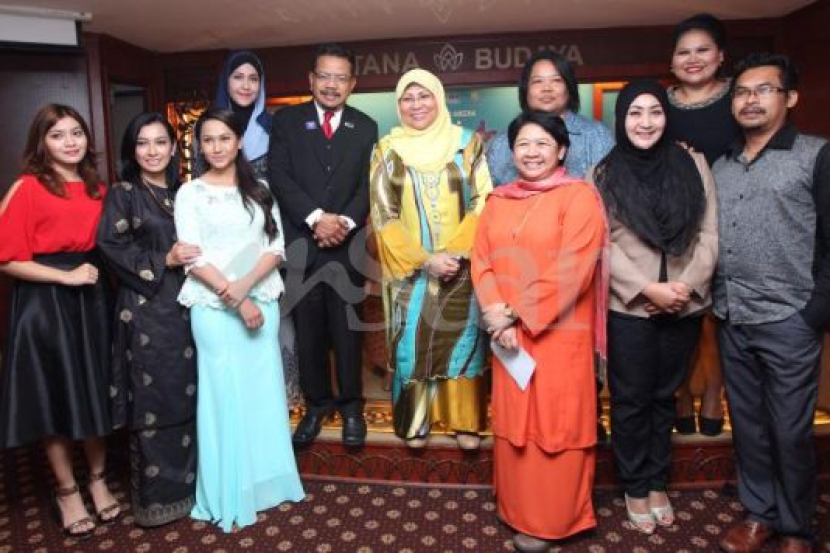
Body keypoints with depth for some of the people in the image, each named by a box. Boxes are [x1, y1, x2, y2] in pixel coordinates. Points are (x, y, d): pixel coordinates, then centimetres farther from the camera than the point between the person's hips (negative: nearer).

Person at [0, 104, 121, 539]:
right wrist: (66, 276, -16)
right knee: (57, 397, 6)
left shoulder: (98, 189, 7)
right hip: (45, 303, -4)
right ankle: (67, 492, 25)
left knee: (95, 393, 11)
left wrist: (95, 273, 0)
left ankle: (98, 481, 30)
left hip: (92, 299, 5)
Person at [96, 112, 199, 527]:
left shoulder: (181, 193, 13)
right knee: (153, 399, 0)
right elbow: (111, 246, -11)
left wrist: (192, 258, -1)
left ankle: (188, 479, 26)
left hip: (184, 305, 5)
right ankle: (156, 494, 15)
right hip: (145, 309, -5)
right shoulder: (123, 194, -2)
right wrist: (163, 262, -16)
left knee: (188, 393, 10)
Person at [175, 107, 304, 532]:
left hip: (263, 301, 3)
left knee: (264, 391, 9)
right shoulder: (190, 193, 1)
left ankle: (266, 480, 26)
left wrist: (246, 286, -14)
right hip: (214, 308, -3)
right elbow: (193, 259, -6)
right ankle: (229, 492, 18)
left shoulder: (259, 190, 10)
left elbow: (276, 247, 2)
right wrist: (236, 301, -13)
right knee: (224, 394, 3)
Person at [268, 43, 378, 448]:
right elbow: (279, 176, -4)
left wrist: (345, 222, -15)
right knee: (308, 330, 9)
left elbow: (368, 185, 1)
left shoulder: (366, 127, 9)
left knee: (347, 329, 6)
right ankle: (317, 402, 26)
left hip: (348, 245, 0)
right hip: (301, 244, 0)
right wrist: (317, 217, -16)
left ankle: (351, 405, 22)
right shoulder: (286, 121, 7)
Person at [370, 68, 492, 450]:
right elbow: (383, 216, -3)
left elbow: (483, 203, -2)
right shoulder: (387, 150, 2)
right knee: (412, 341, 5)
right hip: (411, 270, 0)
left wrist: (455, 251, -15)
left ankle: (464, 420, 20)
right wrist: (424, 260, -13)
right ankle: (415, 420, 21)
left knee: (462, 339, 6)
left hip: (461, 266, 0)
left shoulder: (467, 144, 2)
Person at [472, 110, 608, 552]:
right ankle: (517, 509, 31)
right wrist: (496, 314, -12)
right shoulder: (498, 200, 11)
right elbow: (481, 261, 4)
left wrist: (517, 313, -16)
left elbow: (571, 270, -15)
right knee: (513, 423, 13)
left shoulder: (578, 196, -6)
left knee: (554, 425, 5)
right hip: (508, 334, 5)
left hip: (559, 334, -5)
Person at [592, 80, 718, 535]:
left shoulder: (692, 164, 4)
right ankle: (634, 487, 27)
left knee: (664, 396, 15)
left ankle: (657, 483, 32)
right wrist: (648, 289, -14)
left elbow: (709, 233, 1)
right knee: (632, 400, 8)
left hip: (684, 306, 2)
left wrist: (689, 284, -12)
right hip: (629, 308, -2)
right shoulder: (605, 174, -1)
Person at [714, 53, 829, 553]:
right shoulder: (721, 166, 12)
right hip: (731, 321, 5)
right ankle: (759, 513, 31)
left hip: (788, 321, -4)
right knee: (747, 424, 14)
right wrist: (711, 299, 4)